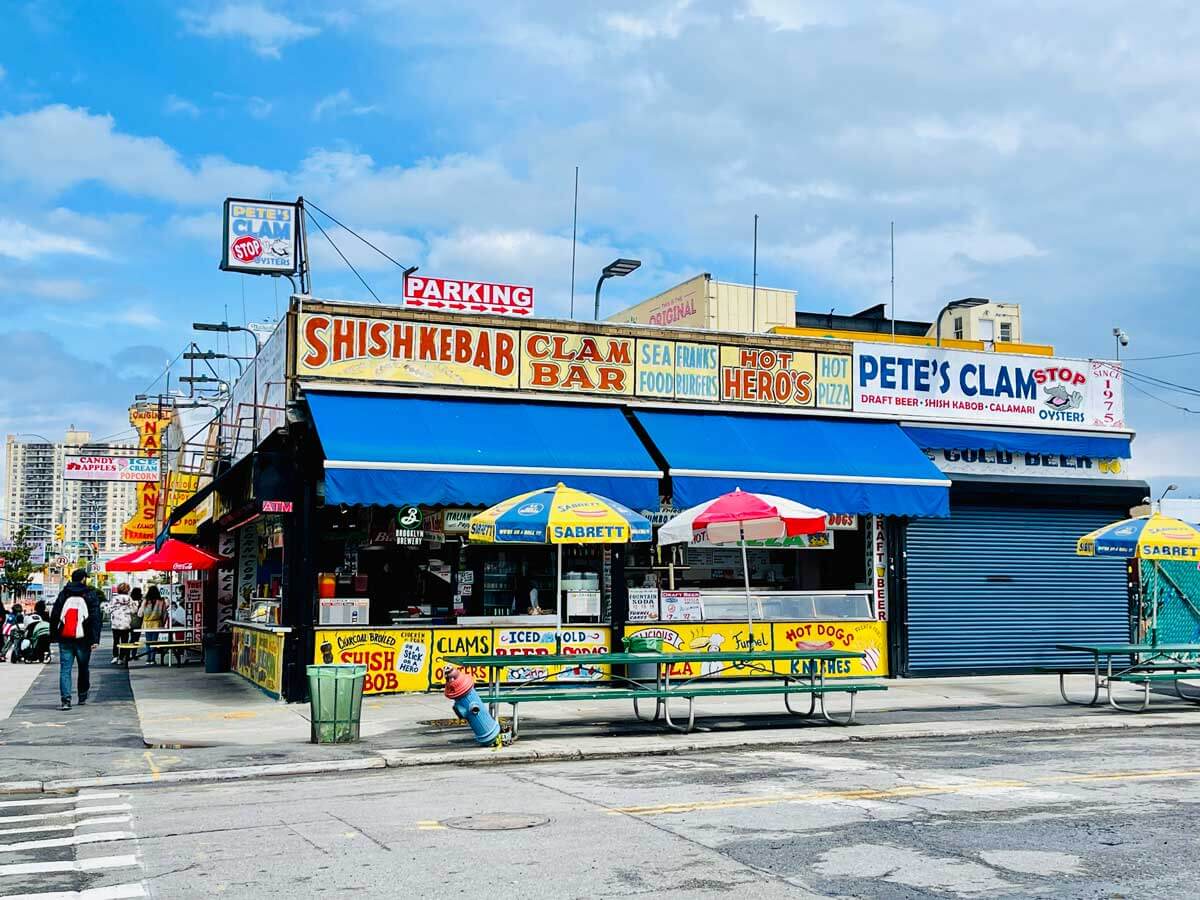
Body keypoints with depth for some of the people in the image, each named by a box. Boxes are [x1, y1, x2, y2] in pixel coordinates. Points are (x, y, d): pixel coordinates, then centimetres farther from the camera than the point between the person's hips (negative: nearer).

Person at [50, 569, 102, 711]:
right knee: (83, 668, 15)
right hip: (83, 639, -1)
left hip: (64, 638, 1)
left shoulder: (63, 594, 8)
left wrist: (53, 635, 15)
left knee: (65, 669, 0)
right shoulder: (91, 595, -1)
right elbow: (96, 618, -8)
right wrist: (95, 639, -9)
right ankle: (82, 697, 25)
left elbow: (54, 616, 9)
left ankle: (66, 700, -11)